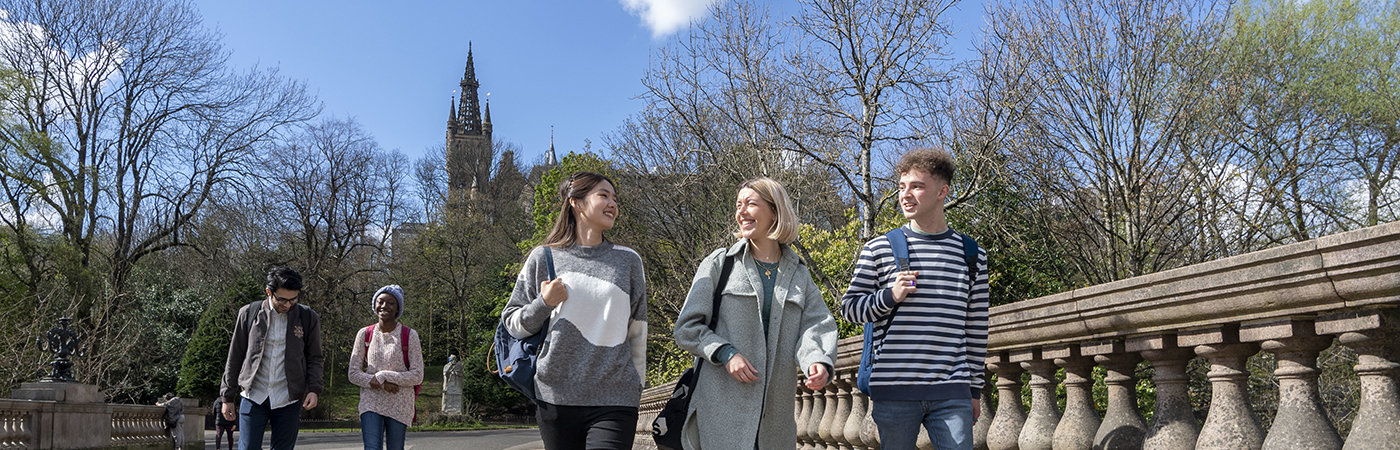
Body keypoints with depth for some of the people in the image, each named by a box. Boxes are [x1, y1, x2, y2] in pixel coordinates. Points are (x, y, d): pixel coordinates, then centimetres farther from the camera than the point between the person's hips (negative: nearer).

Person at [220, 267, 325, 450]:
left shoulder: (308, 318, 2)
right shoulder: (248, 313, 2)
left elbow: (314, 358, 8)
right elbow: (234, 358, 9)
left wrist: (314, 389, -8)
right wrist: (228, 397, 9)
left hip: (288, 400, 0)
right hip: (253, 397, 0)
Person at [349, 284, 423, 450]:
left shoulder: (409, 335, -3)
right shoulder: (365, 334, 4)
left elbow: (417, 376, -7)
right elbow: (354, 374, 2)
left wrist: (383, 376, -15)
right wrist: (382, 384, -13)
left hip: (399, 405, -1)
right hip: (371, 403, 1)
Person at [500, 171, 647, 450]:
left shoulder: (628, 260, 10)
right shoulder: (544, 258, 8)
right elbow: (513, 325, 11)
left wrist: (636, 386, 15)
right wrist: (544, 304, -7)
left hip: (614, 399, 0)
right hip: (555, 398, 1)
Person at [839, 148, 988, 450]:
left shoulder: (972, 255, 10)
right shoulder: (879, 249, 5)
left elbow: (976, 329, 14)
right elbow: (849, 308, 7)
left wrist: (975, 390, 14)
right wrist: (890, 296, -11)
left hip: (952, 394, 1)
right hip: (894, 392, -1)